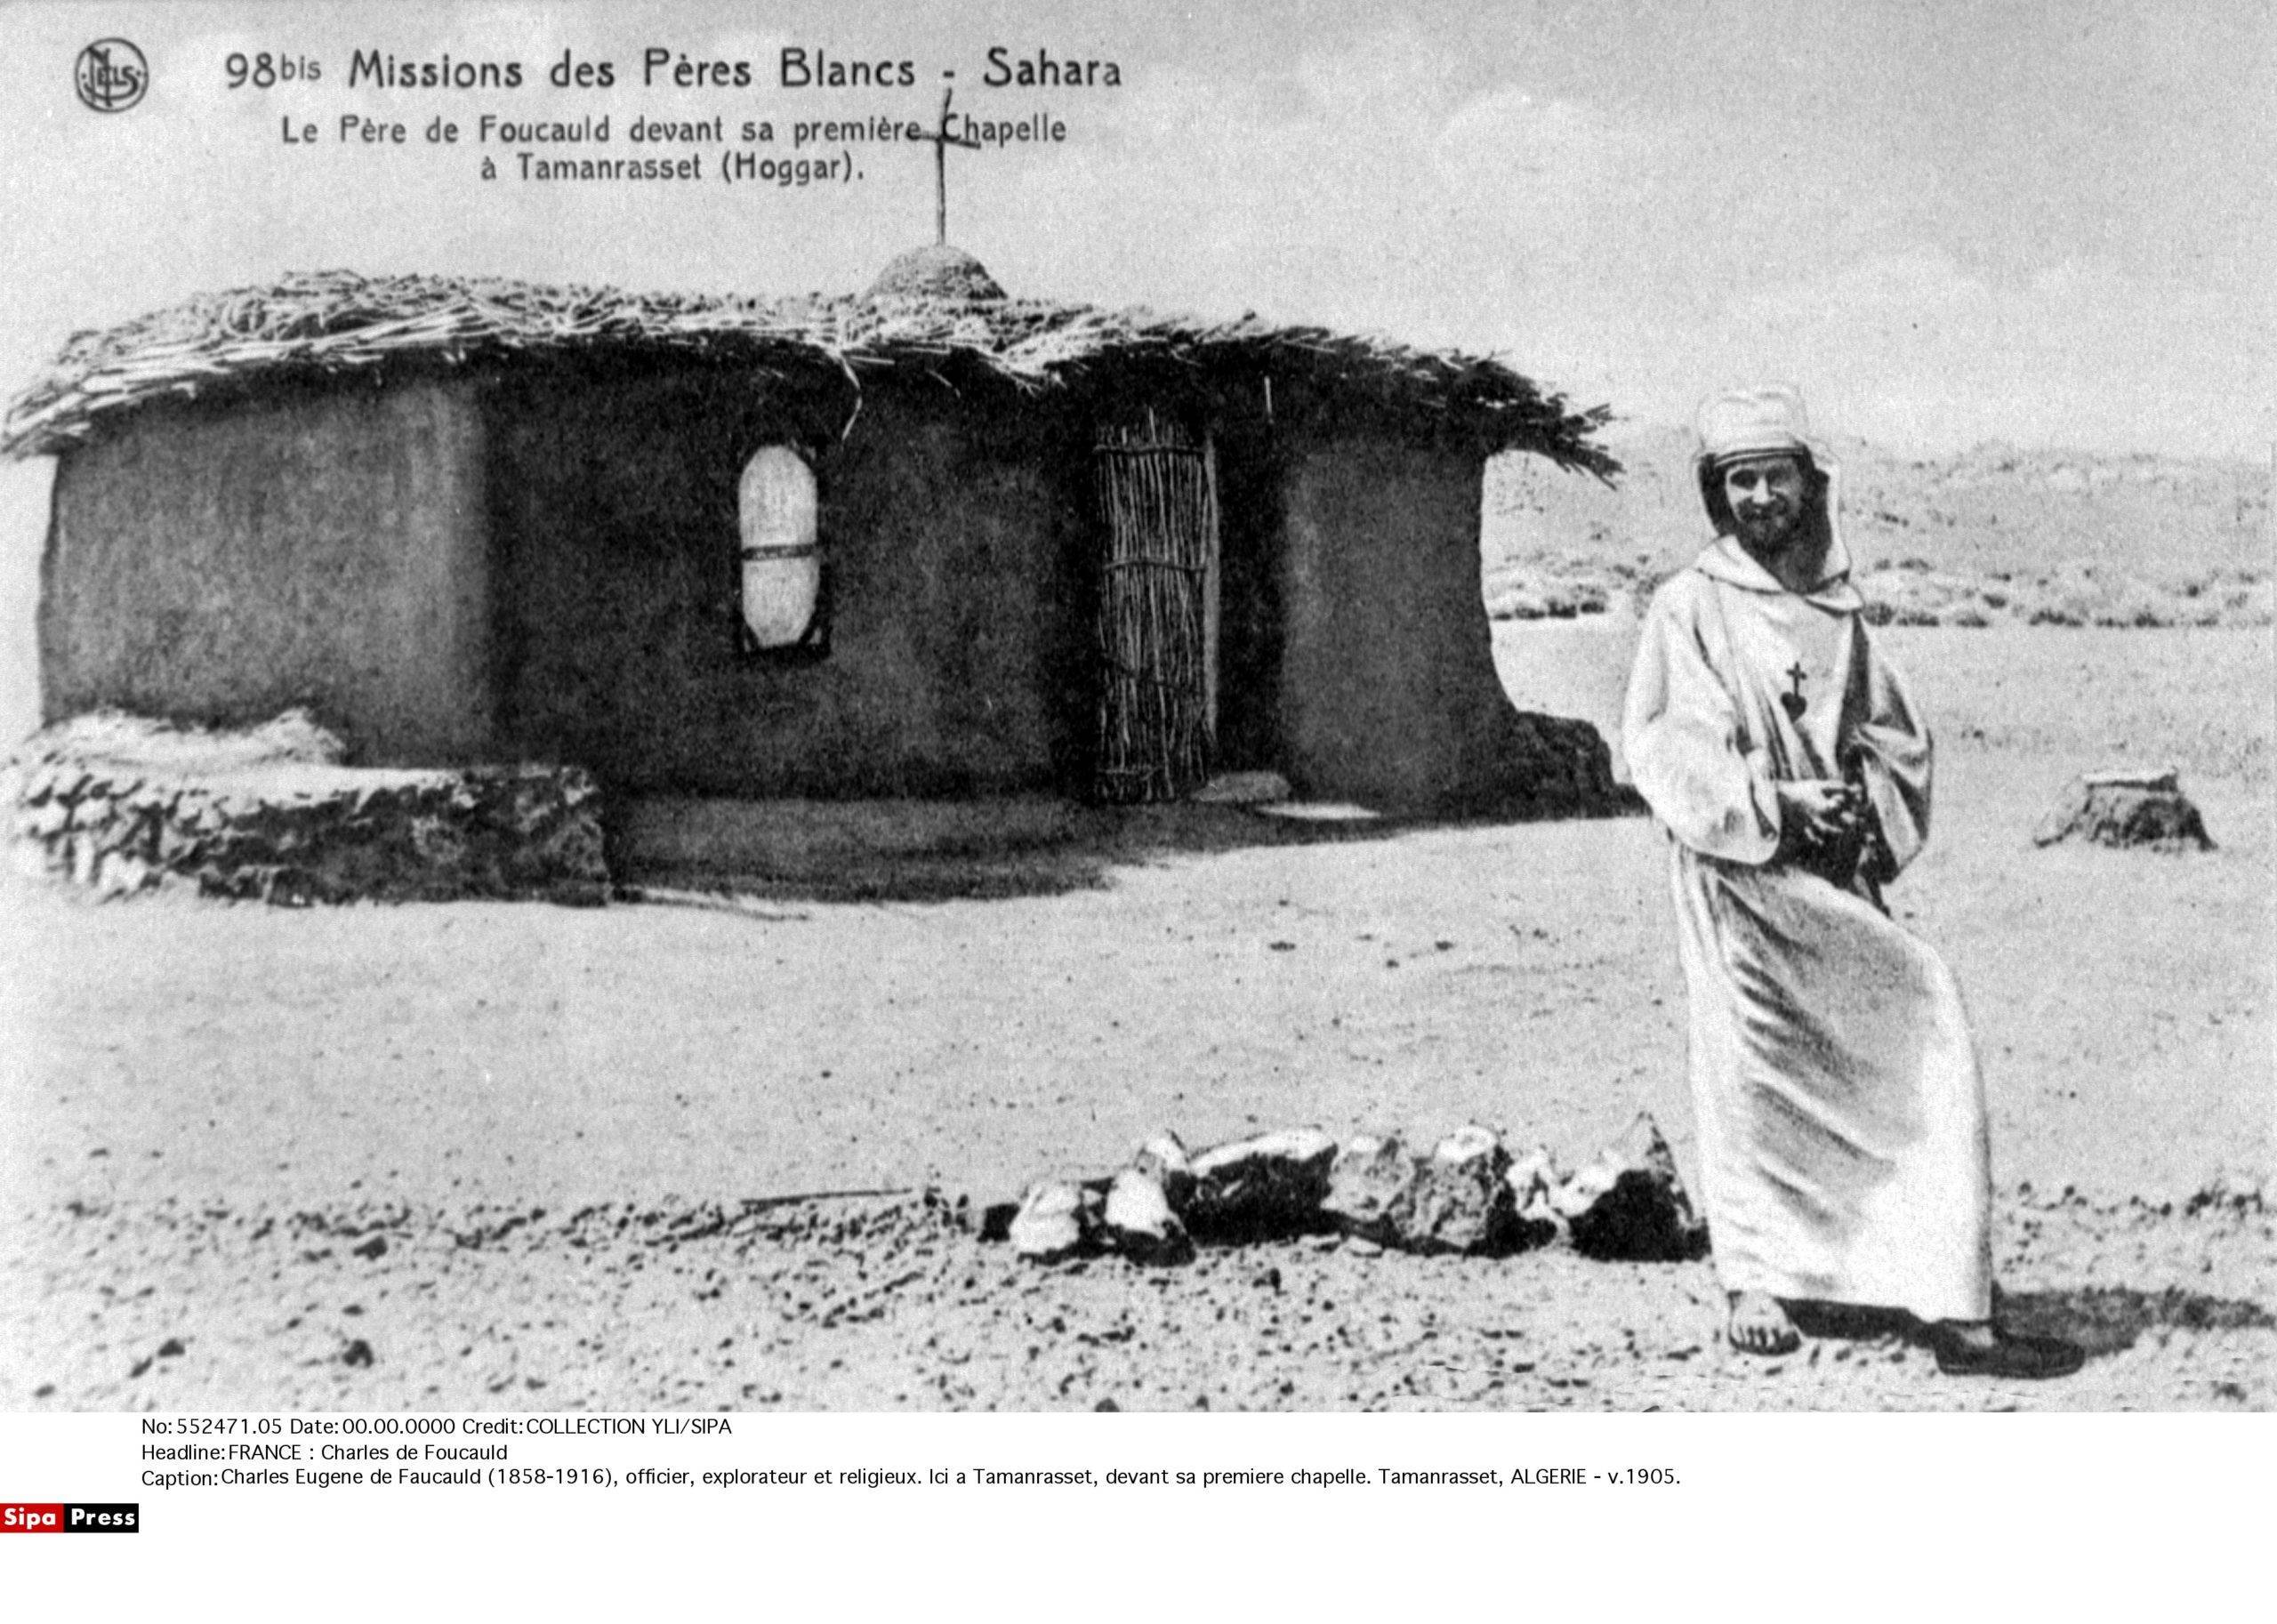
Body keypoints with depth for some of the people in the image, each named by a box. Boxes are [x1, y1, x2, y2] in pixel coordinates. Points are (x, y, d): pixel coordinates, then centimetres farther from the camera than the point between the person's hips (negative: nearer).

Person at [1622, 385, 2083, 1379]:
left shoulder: (1840, 608, 14)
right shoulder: (1690, 607, 1)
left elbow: (1896, 739, 16)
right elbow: (1661, 746, -7)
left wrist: (1868, 812, -5)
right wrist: (1774, 801, -18)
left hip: (1838, 880, 4)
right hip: (1737, 873, -4)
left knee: (1926, 1055, -4)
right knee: (1749, 1070, -1)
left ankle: (1955, 1309, -3)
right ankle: (1754, 1283, 13)